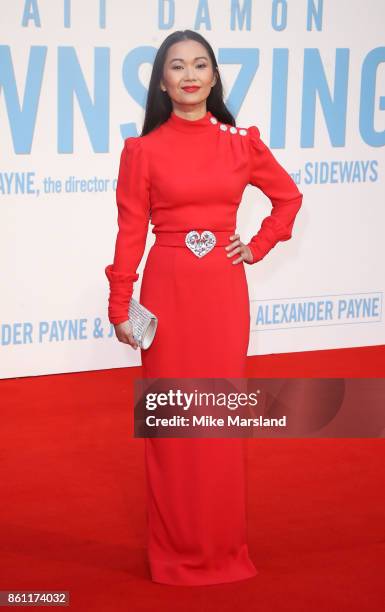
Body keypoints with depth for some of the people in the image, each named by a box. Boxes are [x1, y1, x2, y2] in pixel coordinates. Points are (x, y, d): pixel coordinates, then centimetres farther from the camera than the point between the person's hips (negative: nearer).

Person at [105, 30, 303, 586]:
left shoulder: (242, 143, 4)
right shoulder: (143, 150, -1)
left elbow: (289, 197, 17)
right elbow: (130, 232, -2)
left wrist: (258, 247, 6)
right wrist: (120, 307, -4)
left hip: (224, 291, 2)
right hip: (168, 289, -1)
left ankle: (224, 545, 19)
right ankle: (175, 550, 14)